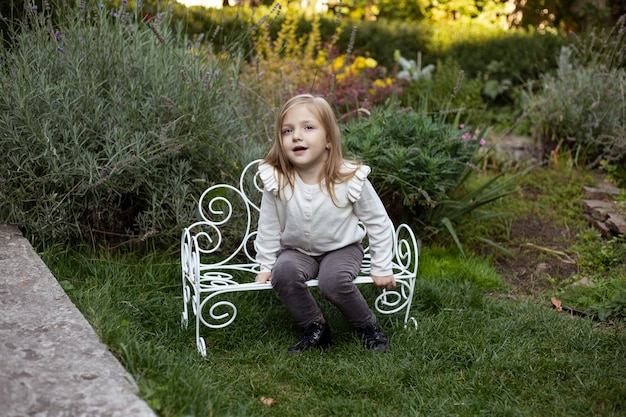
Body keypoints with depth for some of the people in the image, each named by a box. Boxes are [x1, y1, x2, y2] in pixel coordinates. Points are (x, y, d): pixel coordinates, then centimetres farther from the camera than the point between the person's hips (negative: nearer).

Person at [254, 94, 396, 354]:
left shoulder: (351, 179, -22)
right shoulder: (276, 180, -19)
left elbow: (378, 222, -9)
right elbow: (268, 227, -4)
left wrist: (381, 269, -6)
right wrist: (265, 267, -1)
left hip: (341, 248, -2)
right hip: (296, 251, 2)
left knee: (334, 281, -32)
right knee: (283, 273, -29)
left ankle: (367, 326, -2)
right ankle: (315, 329, -6)